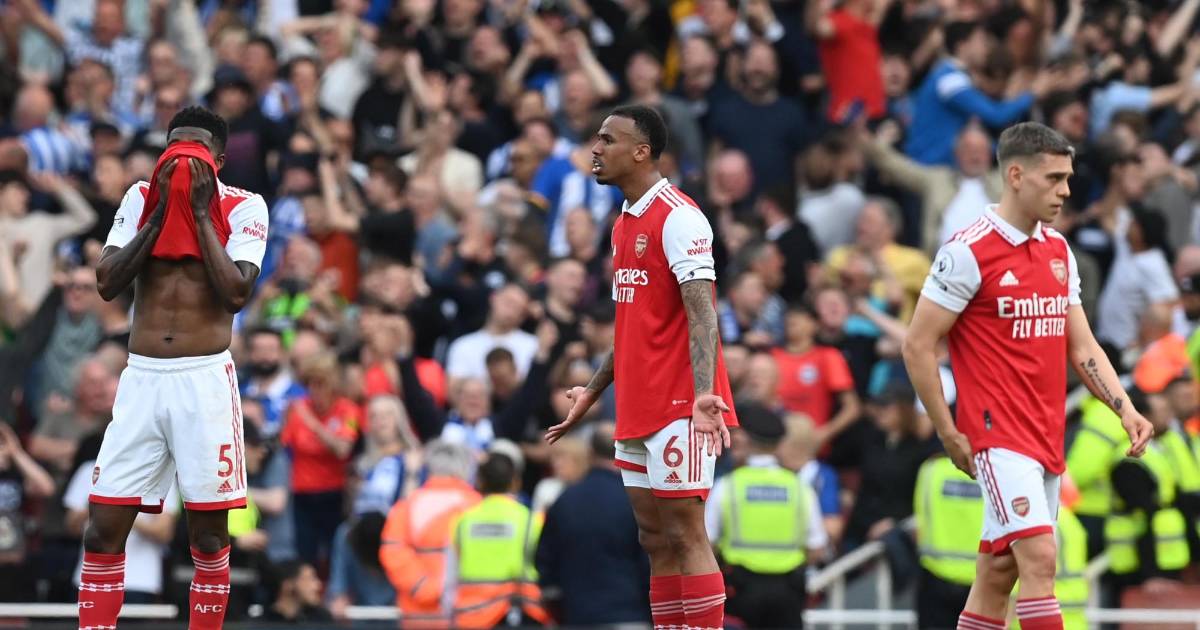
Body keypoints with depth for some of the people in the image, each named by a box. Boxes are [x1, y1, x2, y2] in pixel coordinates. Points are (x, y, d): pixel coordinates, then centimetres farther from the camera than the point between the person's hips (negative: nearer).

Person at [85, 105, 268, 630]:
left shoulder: (243, 207, -1)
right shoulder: (141, 198, 8)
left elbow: (237, 293, -14)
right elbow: (107, 283, -2)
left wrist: (201, 213, -11)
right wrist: (161, 212, -7)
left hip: (205, 379, -3)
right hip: (141, 377, 3)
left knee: (209, 536, 1)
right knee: (103, 531, -2)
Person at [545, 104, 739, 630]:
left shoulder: (677, 217, -11)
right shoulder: (625, 225, 16)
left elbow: (701, 312, -21)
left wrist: (704, 393, -32)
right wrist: (592, 393, 30)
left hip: (677, 409, -9)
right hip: (638, 410, 9)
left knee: (685, 536, -10)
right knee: (656, 540, 8)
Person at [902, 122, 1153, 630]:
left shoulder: (1059, 252, 13)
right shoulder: (969, 252, -10)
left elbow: (1081, 346, 16)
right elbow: (917, 346, -8)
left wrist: (1125, 409, 1)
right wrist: (949, 434, -8)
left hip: (1047, 436, 7)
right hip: (999, 435, -7)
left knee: (998, 571, 9)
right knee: (1039, 558, -19)